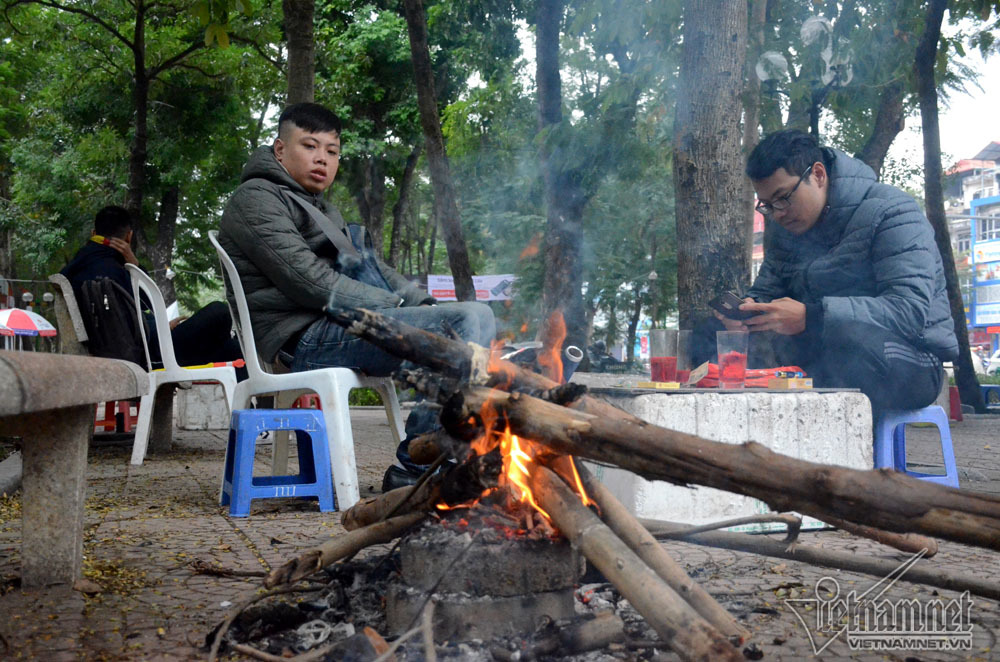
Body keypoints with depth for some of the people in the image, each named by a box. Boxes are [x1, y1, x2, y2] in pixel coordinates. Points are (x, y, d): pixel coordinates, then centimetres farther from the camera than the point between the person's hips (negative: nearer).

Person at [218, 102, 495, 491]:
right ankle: (412, 470, -23)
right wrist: (397, 307, -13)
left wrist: (423, 303, 7)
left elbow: (365, 267, 26)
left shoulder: (322, 209, 31)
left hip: (344, 327, 10)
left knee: (479, 319, 7)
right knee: (468, 322, -24)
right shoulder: (256, 200, -1)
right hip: (308, 341, -10)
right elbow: (308, 281, -14)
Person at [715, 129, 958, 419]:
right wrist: (747, 310, -16)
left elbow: (911, 310, -25)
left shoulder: (891, 213, -12)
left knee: (851, 335, -38)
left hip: (909, 357, -5)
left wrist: (811, 317, -34)